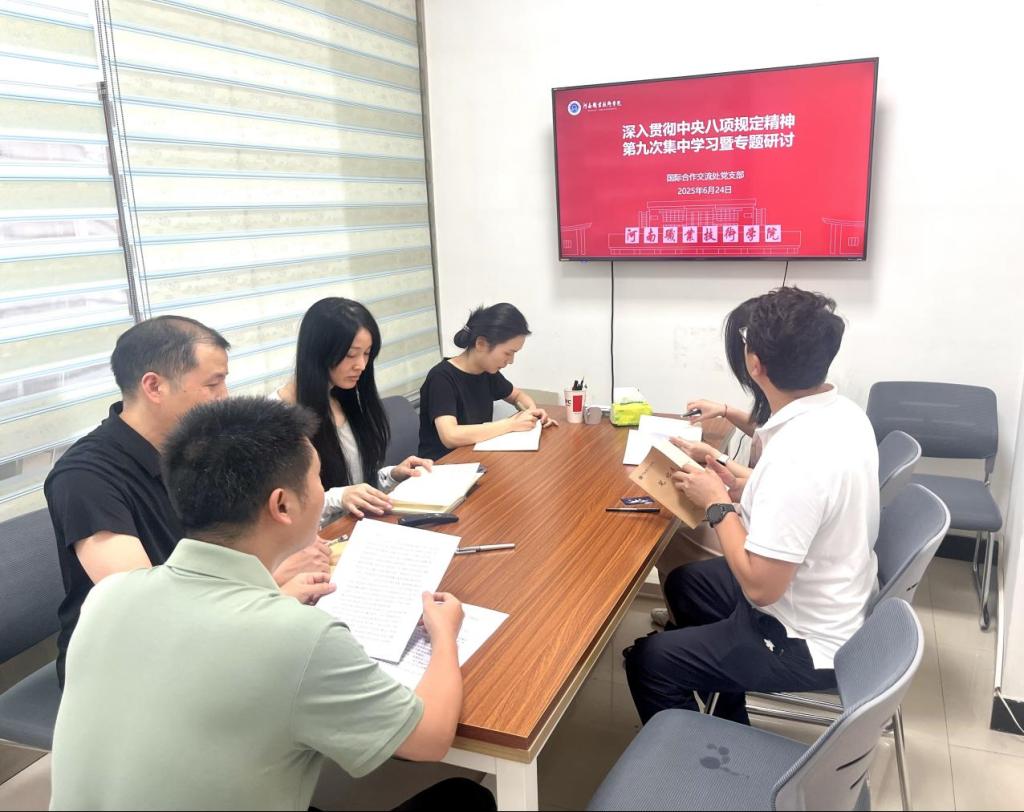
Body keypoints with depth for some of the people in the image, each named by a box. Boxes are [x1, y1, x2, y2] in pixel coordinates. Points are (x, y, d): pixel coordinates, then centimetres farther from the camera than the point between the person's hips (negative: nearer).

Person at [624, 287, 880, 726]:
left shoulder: (799, 458, -35)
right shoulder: (842, 412, -5)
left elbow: (759, 586, -29)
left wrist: (718, 503, -19)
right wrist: (740, 483, 3)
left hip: (808, 642, -9)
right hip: (836, 605, 10)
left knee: (647, 661, -2)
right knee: (686, 582, 25)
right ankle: (728, 726, 38)